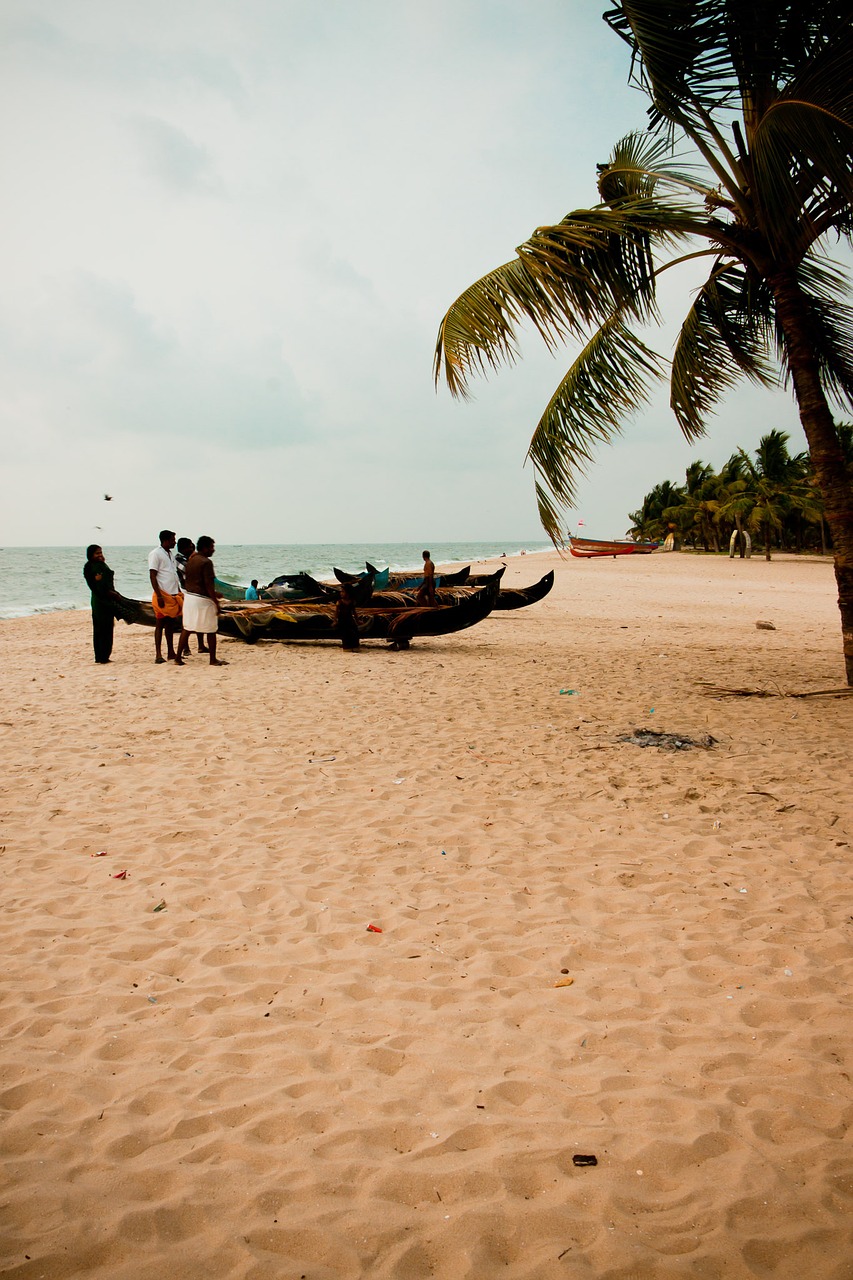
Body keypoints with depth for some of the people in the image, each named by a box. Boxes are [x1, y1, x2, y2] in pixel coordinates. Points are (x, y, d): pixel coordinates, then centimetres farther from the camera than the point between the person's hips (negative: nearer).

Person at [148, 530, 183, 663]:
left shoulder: (170, 554, 17)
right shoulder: (156, 554, -8)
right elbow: (152, 576, -13)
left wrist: (179, 592, 16)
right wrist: (159, 595, -19)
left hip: (174, 595, 8)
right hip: (163, 595, -8)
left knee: (171, 624, 10)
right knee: (160, 624, -4)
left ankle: (171, 652, 16)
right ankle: (158, 655, -2)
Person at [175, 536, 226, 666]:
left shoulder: (191, 560, 10)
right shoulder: (206, 562, -16)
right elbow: (209, 584, -19)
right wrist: (216, 602, -16)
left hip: (189, 596, 8)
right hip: (203, 599, -8)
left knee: (186, 629, 11)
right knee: (211, 631, 5)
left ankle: (178, 658, 11)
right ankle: (213, 659, 11)